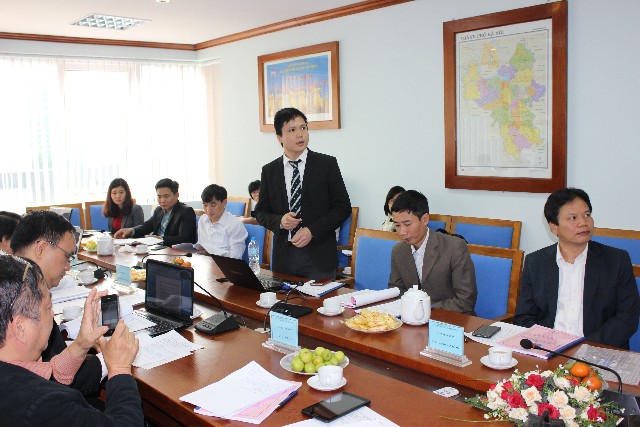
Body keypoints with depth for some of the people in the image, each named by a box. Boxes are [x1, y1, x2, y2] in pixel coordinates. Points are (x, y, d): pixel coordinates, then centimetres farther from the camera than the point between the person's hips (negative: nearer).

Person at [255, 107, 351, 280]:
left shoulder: (327, 164, -1)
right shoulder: (269, 170, 7)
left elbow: (343, 207, -2)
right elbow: (261, 212, 11)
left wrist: (312, 231, -12)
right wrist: (280, 221, -11)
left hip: (319, 255, -2)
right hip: (284, 257, 2)